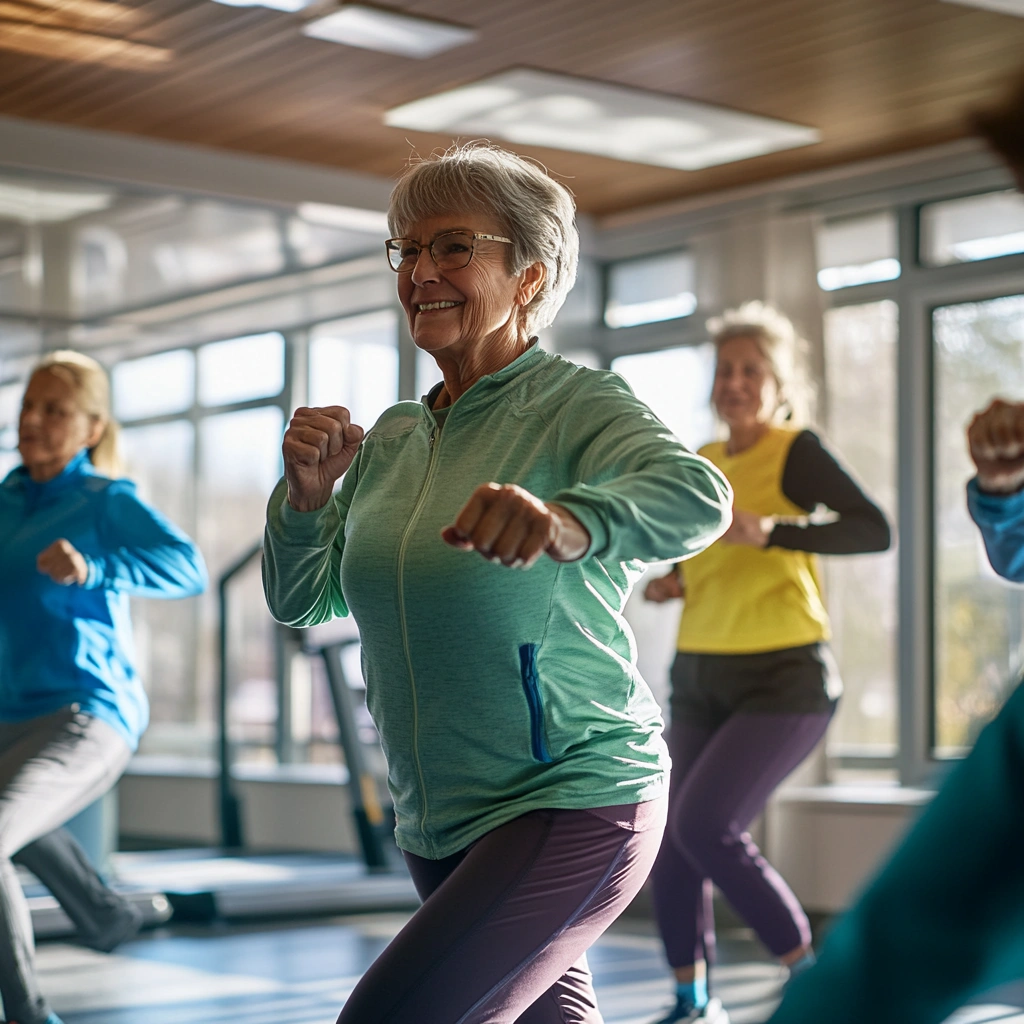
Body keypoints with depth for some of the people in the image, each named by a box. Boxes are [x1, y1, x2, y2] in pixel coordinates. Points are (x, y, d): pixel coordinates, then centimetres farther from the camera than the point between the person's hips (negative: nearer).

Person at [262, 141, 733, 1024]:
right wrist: (307, 495, -11)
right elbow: (302, 601, 10)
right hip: (437, 826, 8)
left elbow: (698, 497, -32)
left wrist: (566, 521, -53)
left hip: (574, 805, -8)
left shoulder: (578, 405, -12)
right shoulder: (393, 437, 8)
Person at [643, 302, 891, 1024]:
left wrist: (766, 531, -34)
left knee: (703, 826, -20)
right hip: (702, 680, 7)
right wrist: (672, 581, 6)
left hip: (785, 680, -7)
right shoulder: (702, 463, 11)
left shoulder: (796, 451, -9)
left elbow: (874, 530, -24)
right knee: (671, 844, 2)